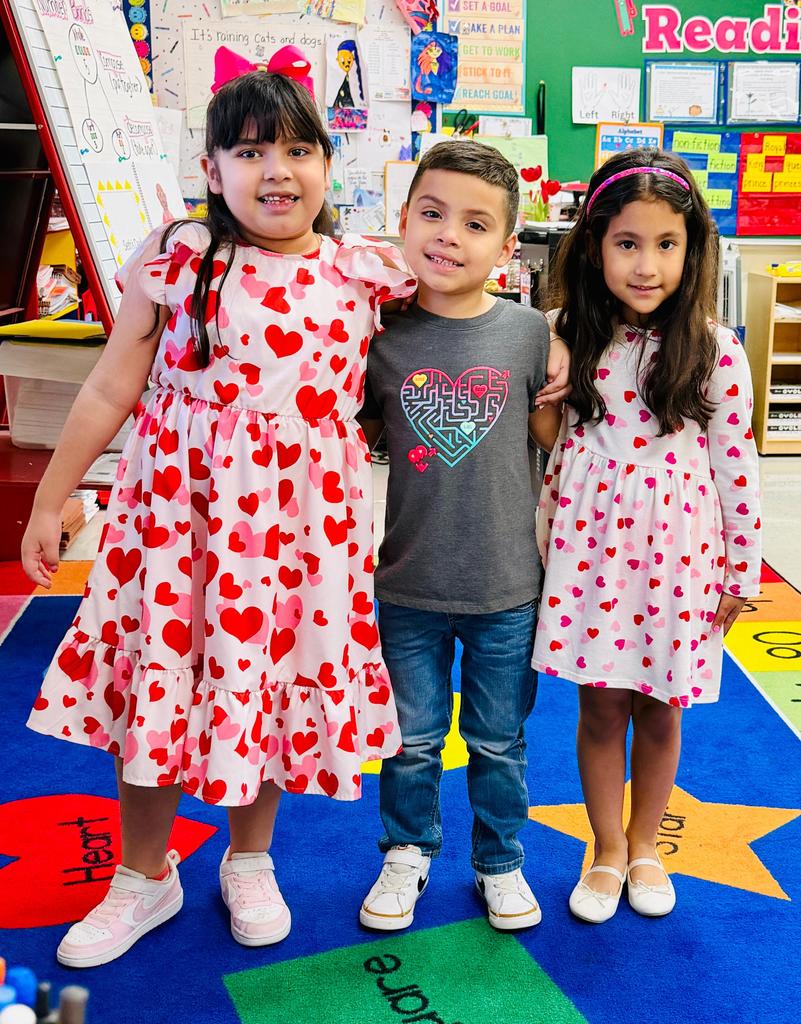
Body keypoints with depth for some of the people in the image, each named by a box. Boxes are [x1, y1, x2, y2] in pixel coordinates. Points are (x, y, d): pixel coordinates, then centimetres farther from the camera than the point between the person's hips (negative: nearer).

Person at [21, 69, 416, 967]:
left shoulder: (364, 272, 0)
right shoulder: (178, 262, -3)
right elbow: (110, 390, 1)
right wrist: (50, 499, 4)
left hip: (301, 520, 1)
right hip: (177, 507, 0)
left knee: (272, 685, 11)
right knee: (155, 682, 7)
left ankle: (249, 861, 38)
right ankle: (144, 877, 32)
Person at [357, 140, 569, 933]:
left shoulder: (528, 332, -7)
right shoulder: (384, 337, -7)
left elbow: (551, 438, 2)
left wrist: (563, 385, -12)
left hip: (506, 586, 0)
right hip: (408, 582, 0)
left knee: (498, 742, 18)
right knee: (411, 737, 18)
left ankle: (499, 861, 41)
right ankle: (406, 852, 42)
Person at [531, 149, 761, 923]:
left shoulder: (714, 350, -8)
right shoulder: (572, 340, -2)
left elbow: (735, 462, -3)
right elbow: (549, 447, 5)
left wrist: (742, 569, 0)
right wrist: (543, 542, 6)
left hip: (676, 550, -1)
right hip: (590, 546, 1)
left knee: (660, 711, 13)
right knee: (601, 708, 9)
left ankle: (644, 845, 36)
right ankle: (607, 852, 30)